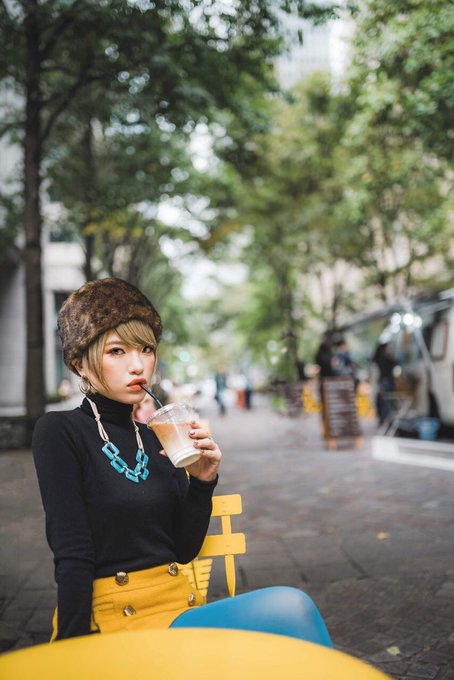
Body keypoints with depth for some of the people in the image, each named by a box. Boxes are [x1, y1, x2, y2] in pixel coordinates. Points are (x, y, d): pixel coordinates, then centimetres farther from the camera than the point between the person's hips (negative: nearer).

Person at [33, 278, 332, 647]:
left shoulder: (158, 438, 11)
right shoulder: (59, 432, -5)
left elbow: (184, 550, 10)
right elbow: (73, 557, -11)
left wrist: (202, 481, -4)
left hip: (178, 607, 6)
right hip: (112, 621, -5)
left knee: (290, 605, -23)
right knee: (288, 609, -24)